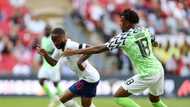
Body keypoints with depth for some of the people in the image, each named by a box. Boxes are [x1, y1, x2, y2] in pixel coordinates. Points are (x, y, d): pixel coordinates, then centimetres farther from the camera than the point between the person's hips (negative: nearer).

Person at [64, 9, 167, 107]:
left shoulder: (124, 37, -12)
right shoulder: (145, 30, 6)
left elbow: (99, 49, -12)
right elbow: (155, 43, 25)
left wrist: (76, 52, -8)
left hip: (146, 75, -8)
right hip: (159, 70, 8)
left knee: (119, 96, -2)